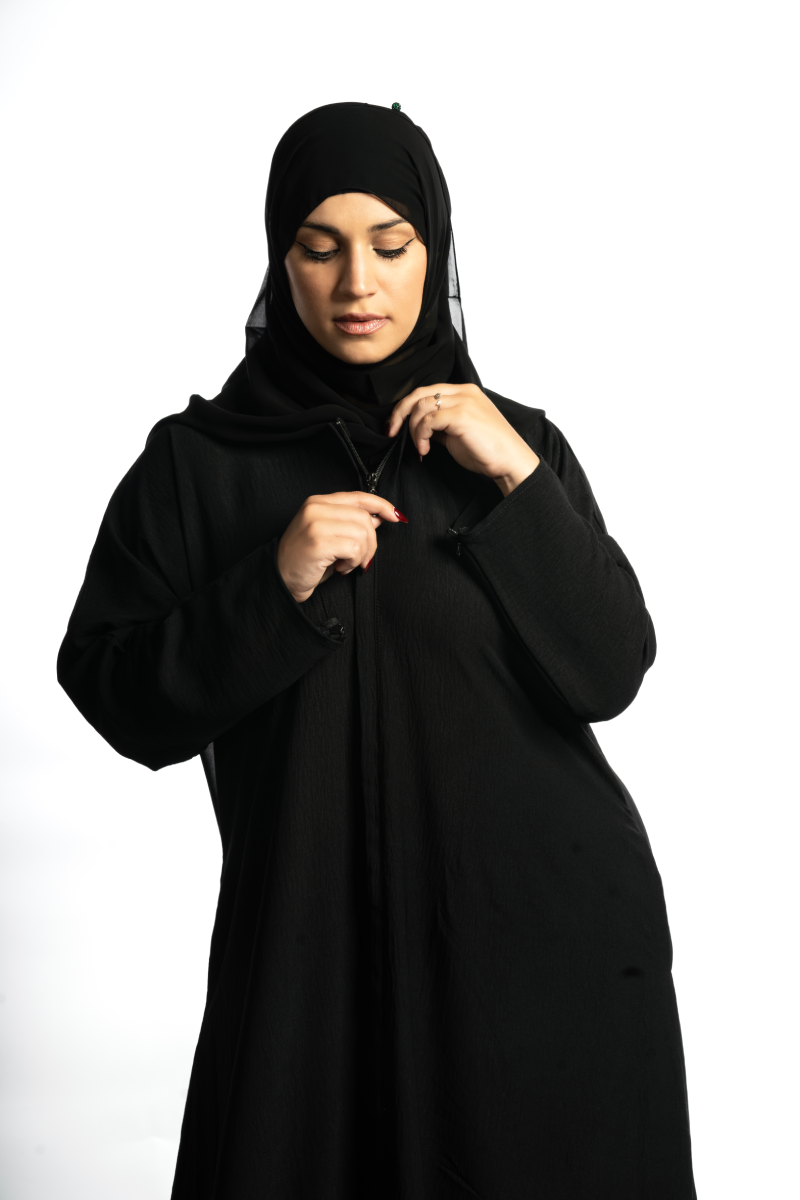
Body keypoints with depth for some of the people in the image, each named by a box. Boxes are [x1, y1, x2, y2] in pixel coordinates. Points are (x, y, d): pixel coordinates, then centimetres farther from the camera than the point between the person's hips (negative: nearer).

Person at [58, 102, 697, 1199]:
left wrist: (518, 483, -13)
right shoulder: (196, 462, 0)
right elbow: (118, 700, -4)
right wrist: (274, 586, -16)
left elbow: (611, 673, -4)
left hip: (538, 930, 1)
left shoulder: (518, 443, 3)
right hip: (310, 942, -1)